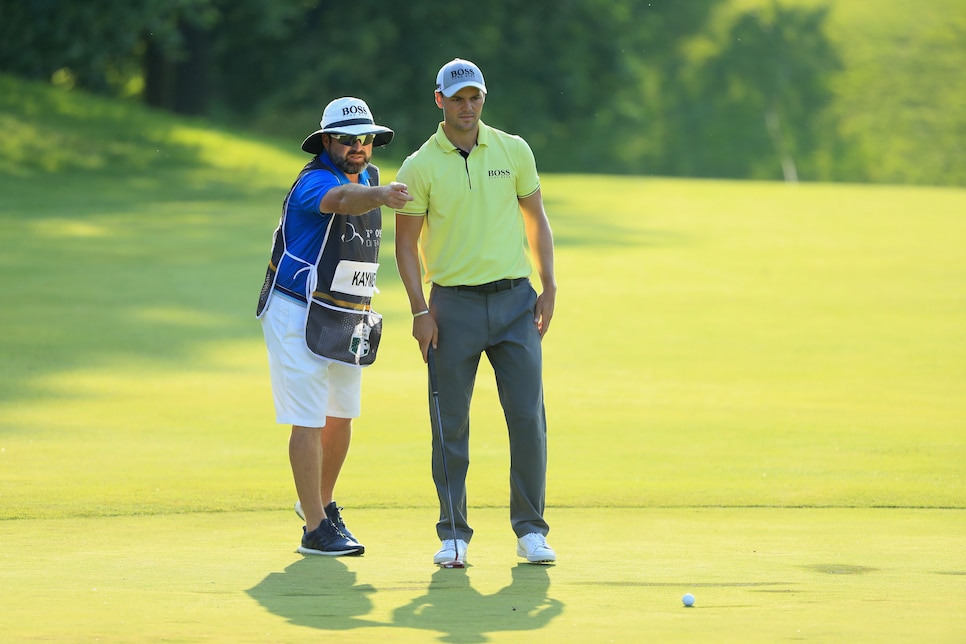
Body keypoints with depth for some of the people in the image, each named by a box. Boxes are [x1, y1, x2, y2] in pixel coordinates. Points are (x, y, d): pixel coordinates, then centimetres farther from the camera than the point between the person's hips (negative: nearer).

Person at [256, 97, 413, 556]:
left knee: (341, 415, 16)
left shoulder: (369, 176, 5)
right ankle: (316, 528, -9)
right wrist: (381, 196, -66)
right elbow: (343, 200, -45)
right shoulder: (314, 181, -21)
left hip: (349, 320, 8)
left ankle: (322, 501, 36)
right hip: (299, 316, -8)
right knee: (309, 420, -9)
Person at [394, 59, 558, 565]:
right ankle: (453, 534, 8)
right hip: (454, 302, -1)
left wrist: (548, 287, 6)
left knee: (528, 417, -3)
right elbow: (406, 242, 2)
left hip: (515, 299, 2)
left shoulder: (513, 151, 6)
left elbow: (536, 219, 14)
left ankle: (530, 531, 6)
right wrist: (420, 310, -7)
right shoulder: (419, 167, -1)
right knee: (451, 424, -1)